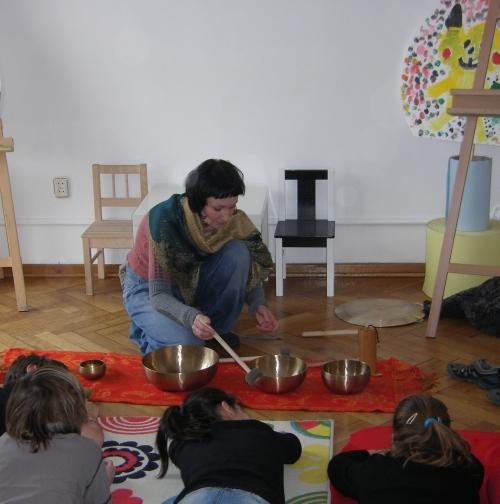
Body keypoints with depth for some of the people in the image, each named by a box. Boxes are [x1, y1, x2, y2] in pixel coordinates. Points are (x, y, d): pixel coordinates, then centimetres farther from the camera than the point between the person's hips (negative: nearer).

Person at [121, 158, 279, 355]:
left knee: (237, 252, -23)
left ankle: (218, 328, -3)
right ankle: (146, 331, 3)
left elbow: (249, 269, -7)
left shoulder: (233, 220, -20)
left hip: (190, 283, 5)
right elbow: (158, 295, -34)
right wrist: (191, 317, -53)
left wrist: (258, 304, -28)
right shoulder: (165, 219, -34)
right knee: (188, 344, -31)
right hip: (148, 288, -5)